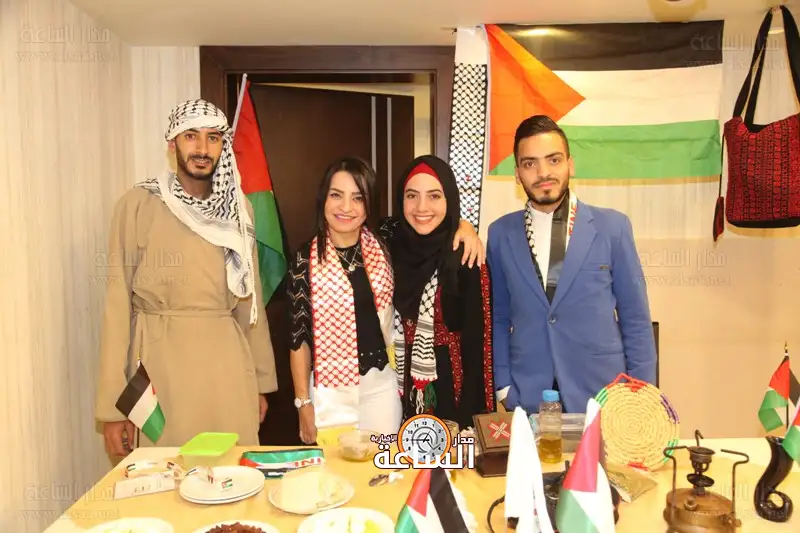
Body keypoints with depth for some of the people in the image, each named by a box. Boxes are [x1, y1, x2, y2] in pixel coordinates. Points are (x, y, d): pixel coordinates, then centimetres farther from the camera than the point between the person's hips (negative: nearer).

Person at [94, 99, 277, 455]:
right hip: (163, 359, -3)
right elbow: (118, 303, -4)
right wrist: (112, 405, -6)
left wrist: (261, 380, 12)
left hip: (229, 361, 3)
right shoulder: (138, 205, -4)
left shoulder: (238, 209, 7)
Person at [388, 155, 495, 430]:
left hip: (449, 390, -3)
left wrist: (470, 414, -12)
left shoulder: (466, 257, -13)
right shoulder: (392, 246, -2)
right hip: (401, 389, 4)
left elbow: (476, 341, -11)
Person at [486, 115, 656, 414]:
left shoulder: (612, 226, -2)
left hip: (601, 397, 0)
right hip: (527, 401, 1)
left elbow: (635, 318, 1)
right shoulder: (500, 234, 1)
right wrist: (503, 386, 2)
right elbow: (498, 317, 8)